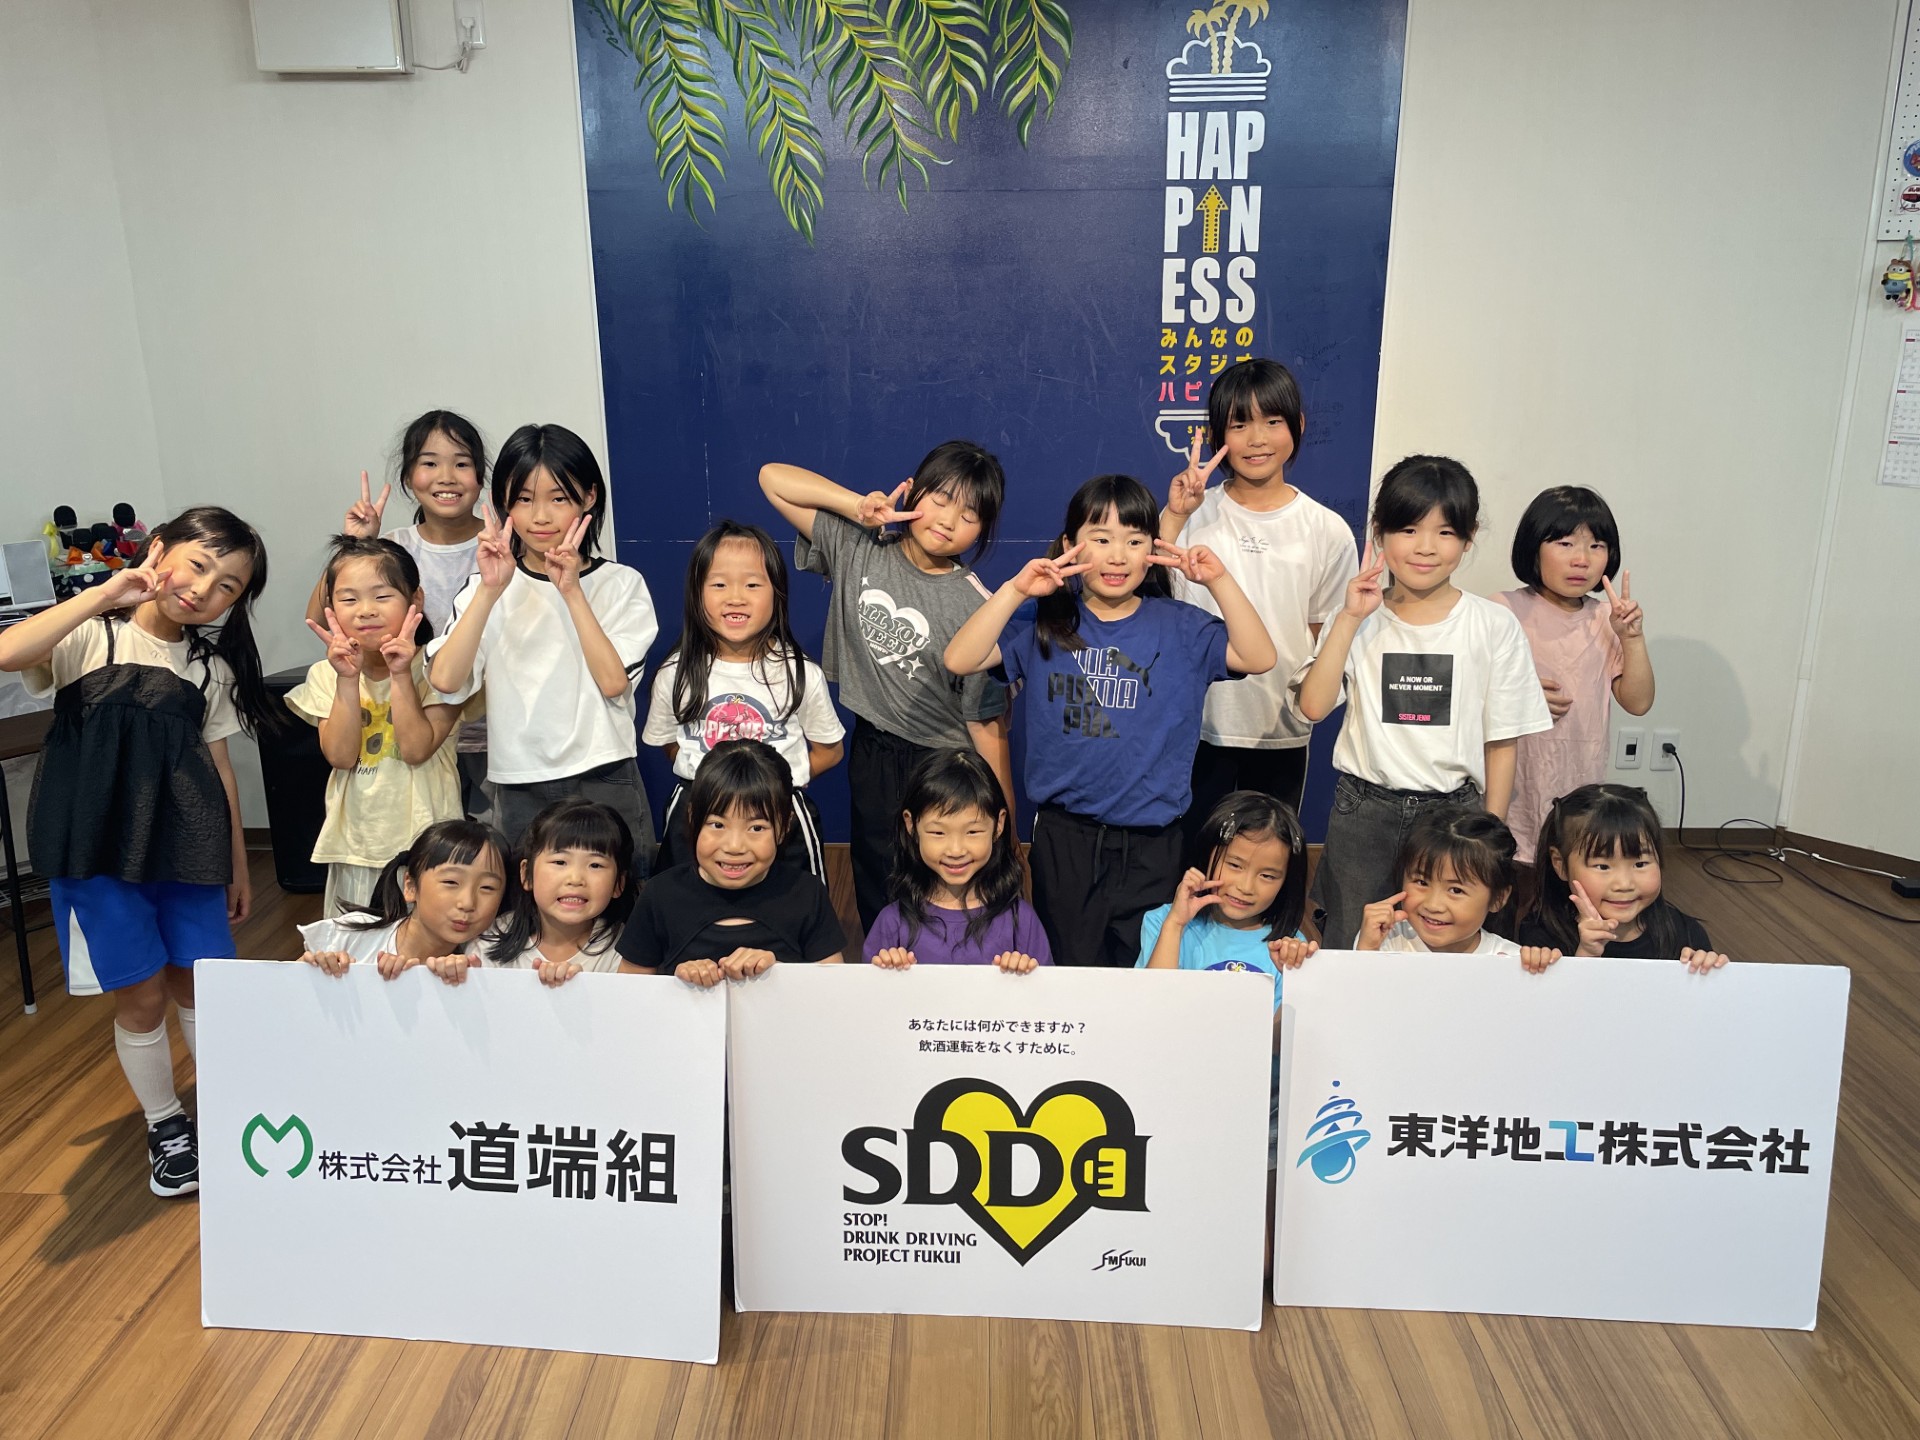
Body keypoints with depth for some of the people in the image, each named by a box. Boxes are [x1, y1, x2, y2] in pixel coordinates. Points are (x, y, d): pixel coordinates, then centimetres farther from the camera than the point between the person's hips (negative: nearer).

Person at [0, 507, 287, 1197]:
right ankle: (165, 1125, 26)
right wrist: (106, 593, -25)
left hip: (186, 848, 3)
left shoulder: (211, 667, 8)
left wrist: (238, 862, 13)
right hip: (98, 848, -3)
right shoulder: (90, 635, -5)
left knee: (201, 982, 8)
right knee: (141, 996, 4)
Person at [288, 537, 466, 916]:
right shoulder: (327, 675, 1)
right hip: (355, 840, 3)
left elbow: (416, 749, -18)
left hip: (422, 839, -3)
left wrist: (401, 675, -23)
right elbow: (340, 756, -11)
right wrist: (348, 680, -19)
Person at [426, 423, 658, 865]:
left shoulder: (620, 583, 1)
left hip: (604, 781, -1)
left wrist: (572, 592, -15)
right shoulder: (487, 587, 3)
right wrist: (490, 591, -18)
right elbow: (445, 680, -11)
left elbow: (614, 681, -13)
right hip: (519, 789, 2)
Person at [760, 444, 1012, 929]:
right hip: (871, 755, 4)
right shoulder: (857, 549, -6)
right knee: (876, 897, 18)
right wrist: (859, 506, -14)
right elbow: (773, 477, -4)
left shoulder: (974, 609, -16)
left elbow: (988, 725, -13)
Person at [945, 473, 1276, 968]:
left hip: (1150, 839, 0)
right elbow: (959, 660, -10)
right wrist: (1015, 590, -19)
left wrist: (1219, 580, -16)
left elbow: (1258, 658, -9)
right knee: (1070, 969, 14)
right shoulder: (1044, 622, 0)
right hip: (1064, 835, 0)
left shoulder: (1179, 626, 1)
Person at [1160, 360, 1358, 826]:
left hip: (1283, 734, 1)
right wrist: (1173, 519, -24)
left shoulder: (1328, 531, -3)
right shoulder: (1192, 514, -5)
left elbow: (1327, 636, 6)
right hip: (1199, 728, -1)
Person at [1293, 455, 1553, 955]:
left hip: (1454, 808, 0)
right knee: (1347, 948, 11)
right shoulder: (1357, 618, 0)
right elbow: (1313, 706, -14)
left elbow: (1501, 742, 1)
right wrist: (1349, 619, -16)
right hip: (1364, 810, 1)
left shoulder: (1495, 626, -2)